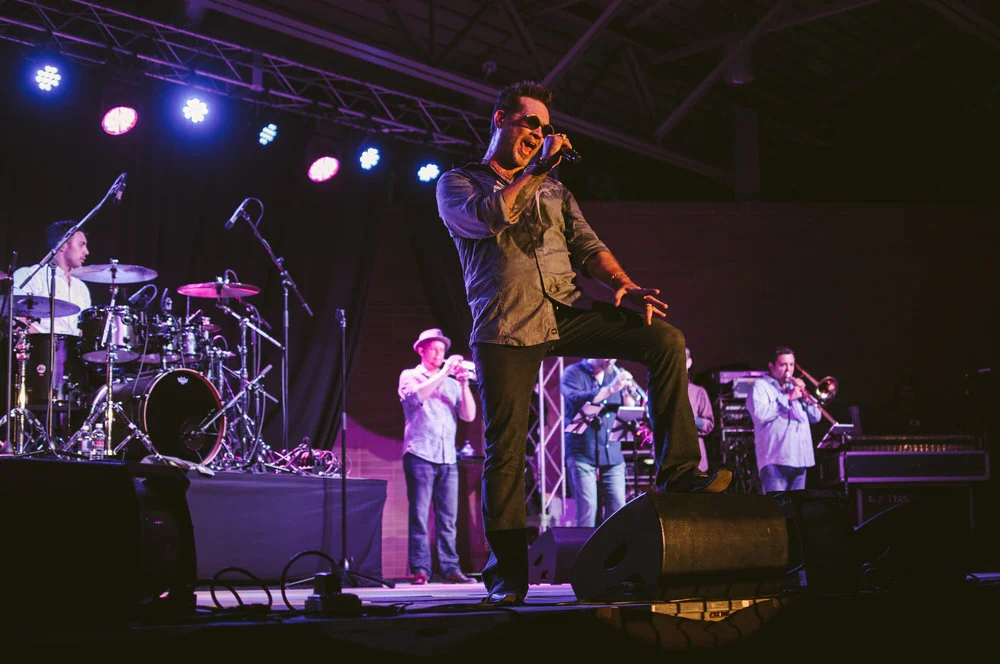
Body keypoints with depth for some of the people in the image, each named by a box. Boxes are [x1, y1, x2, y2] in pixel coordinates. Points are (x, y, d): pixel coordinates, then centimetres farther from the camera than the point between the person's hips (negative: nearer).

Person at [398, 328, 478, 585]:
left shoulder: (451, 383, 17)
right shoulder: (410, 376, 8)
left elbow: (469, 416, 7)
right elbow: (417, 395, -14)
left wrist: (464, 384, -5)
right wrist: (444, 372, -14)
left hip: (448, 458, 4)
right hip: (420, 455, -4)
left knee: (448, 518, 1)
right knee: (419, 516, -6)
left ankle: (450, 569, 2)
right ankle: (420, 570, -6)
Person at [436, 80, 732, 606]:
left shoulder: (553, 190, 25)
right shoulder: (457, 184, 10)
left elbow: (586, 245, 12)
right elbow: (489, 216, -13)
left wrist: (624, 286, -6)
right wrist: (538, 167, -7)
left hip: (567, 311, 4)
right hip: (506, 327, -4)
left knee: (665, 340, -17)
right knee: (505, 449, -8)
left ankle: (678, 472, -14)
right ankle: (506, 574, 1)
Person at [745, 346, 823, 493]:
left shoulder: (795, 386, 24)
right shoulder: (761, 386, 4)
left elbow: (816, 417, 18)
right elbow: (760, 414, -15)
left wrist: (804, 395, 3)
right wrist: (788, 398, -12)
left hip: (800, 459, 7)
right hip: (775, 459, -7)